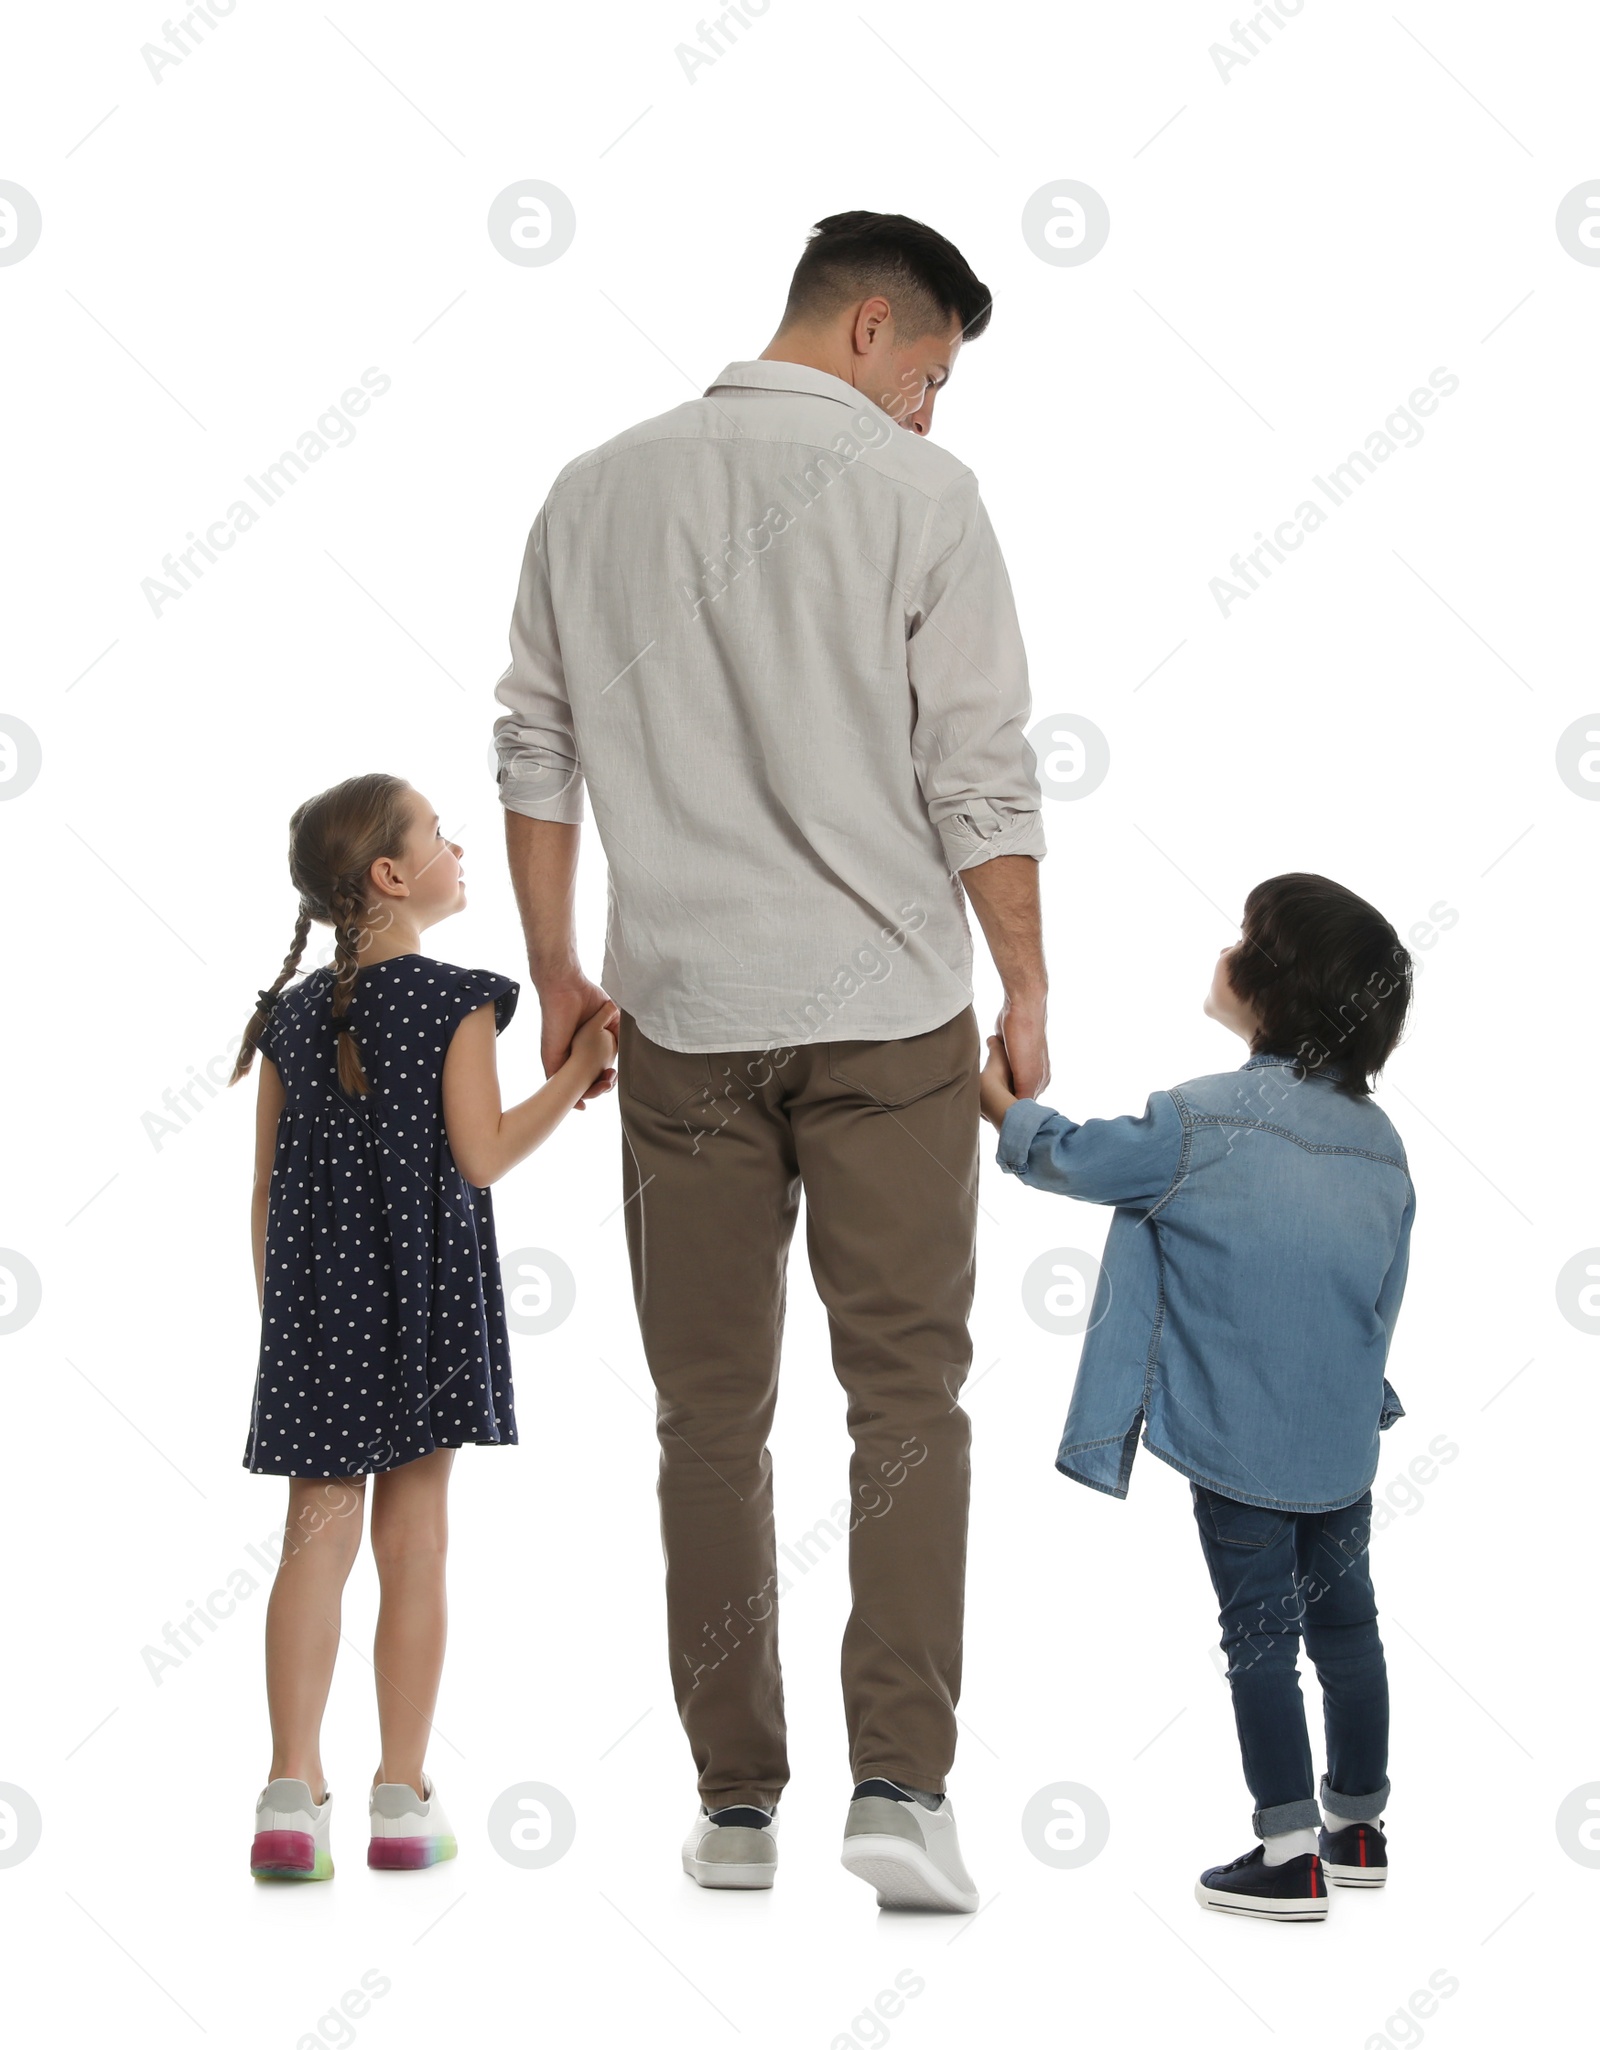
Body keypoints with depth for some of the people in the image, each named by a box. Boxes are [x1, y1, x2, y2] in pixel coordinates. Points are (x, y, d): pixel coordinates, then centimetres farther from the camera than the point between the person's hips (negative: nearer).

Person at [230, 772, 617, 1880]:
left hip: (314, 1298, 4)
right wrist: (581, 1070, -5)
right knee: (413, 1540, 3)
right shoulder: (455, 1001, -7)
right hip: (424, 1292, -4)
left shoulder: (294, 1014, 7)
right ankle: (403, 1799, 7)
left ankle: (293, 1791, -4)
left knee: (318, 1536, 4)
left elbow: (267, 1189, 9)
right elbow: (481, 1156, -11)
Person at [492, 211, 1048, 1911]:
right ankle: (899, 1782, -8)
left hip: (681, 1014, 3)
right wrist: (1025, 990, 1)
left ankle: (735, 1802, 13)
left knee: (710, 1417, 9)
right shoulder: (917, 496, -5)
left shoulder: (598, 491, 7)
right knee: (906, 1397, 2)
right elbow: (982, 775, -8)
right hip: (887, 1009, -3)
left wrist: (556, 972, 18)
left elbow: (535, 752, 10)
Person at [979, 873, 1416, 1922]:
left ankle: (1289, 1858, 9)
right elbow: (1385, 1296, 8)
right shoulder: (1380, 1139, 0)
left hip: (1240, 1449, -6)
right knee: (1345, 1623, 18)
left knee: (1261, 1639, 3)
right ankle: (1360, 1824, 30)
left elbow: (1079, 1158, -5)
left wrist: (1005, 1105, 14)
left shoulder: (1203, 1124, -18)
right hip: (1346, 1443, 6)